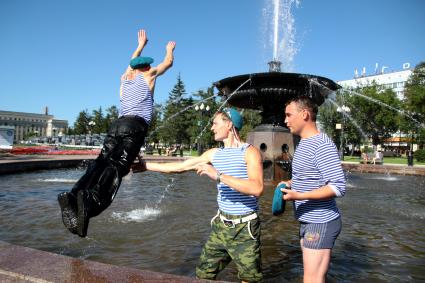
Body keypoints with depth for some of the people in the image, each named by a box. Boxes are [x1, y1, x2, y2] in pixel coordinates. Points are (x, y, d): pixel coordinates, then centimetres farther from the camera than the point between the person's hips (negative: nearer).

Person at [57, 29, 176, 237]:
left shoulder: (124, 78, 29)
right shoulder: (149, 75, 18)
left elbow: (132, 62, 52)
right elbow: (168, 62, 35)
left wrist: (141, 45, 68)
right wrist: (170, 49, 57)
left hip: (117, 125, 5)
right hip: (136, 126, -5)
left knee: (101, 162, -8)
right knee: (118, 166, -20)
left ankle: (74, 195, -30)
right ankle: (92, 199, -43)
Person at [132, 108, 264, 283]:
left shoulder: (249, 152, -12)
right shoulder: (214, 154, 7)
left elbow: (257, 189, -27)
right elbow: (179, 167, 12)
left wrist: (218, 175, -30)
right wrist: (145, 166, 13)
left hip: (244, 228, -5)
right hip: (221, 225, 6)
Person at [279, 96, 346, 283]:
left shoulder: (322, 145, -20)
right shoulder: (304, 143, 11)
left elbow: (339, 187, -25)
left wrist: (298, 196, -28)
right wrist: (289, 184, 5)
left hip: (320, 224, -10)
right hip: (308, 222, 10)